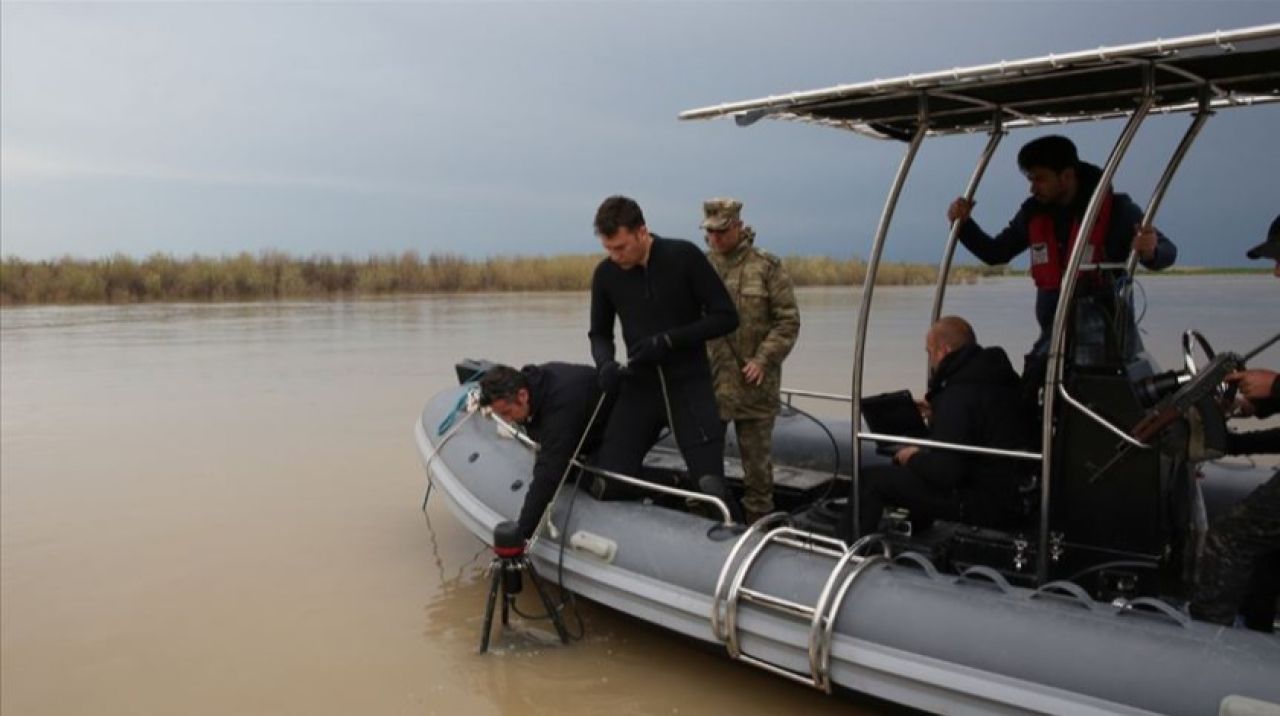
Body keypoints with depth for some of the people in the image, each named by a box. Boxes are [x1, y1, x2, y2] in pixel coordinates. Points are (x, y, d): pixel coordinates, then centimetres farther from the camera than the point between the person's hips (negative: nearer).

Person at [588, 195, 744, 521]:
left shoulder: (684, 257, -9)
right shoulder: (605, 274, 1)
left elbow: (726, 317, -7)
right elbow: (600, 333, 13)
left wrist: (669, 340, -17)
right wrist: (605, 362, -10)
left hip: (689, 386, -3)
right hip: (639, 388, 3)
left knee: (710, 485, -11)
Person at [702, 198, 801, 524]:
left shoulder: (767, 267, -2)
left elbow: (788, 321, -3)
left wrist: (763, 360, -12)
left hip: (754, 384, -3)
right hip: (708, 381, 3)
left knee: (756, 458, 7)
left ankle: (759, 519, 20)